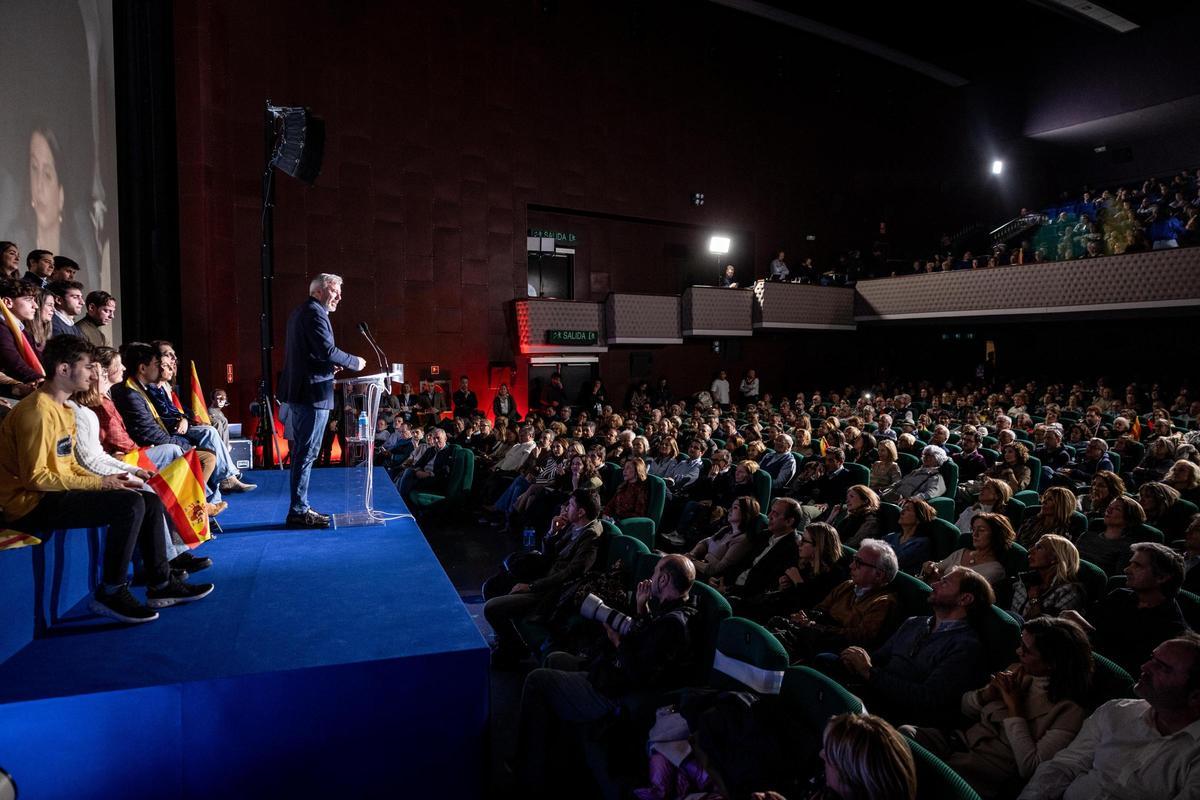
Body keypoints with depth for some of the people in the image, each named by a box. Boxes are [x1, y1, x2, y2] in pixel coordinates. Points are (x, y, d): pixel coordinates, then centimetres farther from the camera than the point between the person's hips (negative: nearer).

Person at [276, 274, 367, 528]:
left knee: (301, 452, 14)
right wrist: (355, 362, -9)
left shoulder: (300, 312, 20)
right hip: (313, 392, -11)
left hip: (298, 392, 11)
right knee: (307, 453, -6)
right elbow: (328, 350, -22)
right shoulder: (314, 313, -12)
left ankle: (300, 508, 22)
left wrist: (328, 364, 14)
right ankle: (299, 512, -2)